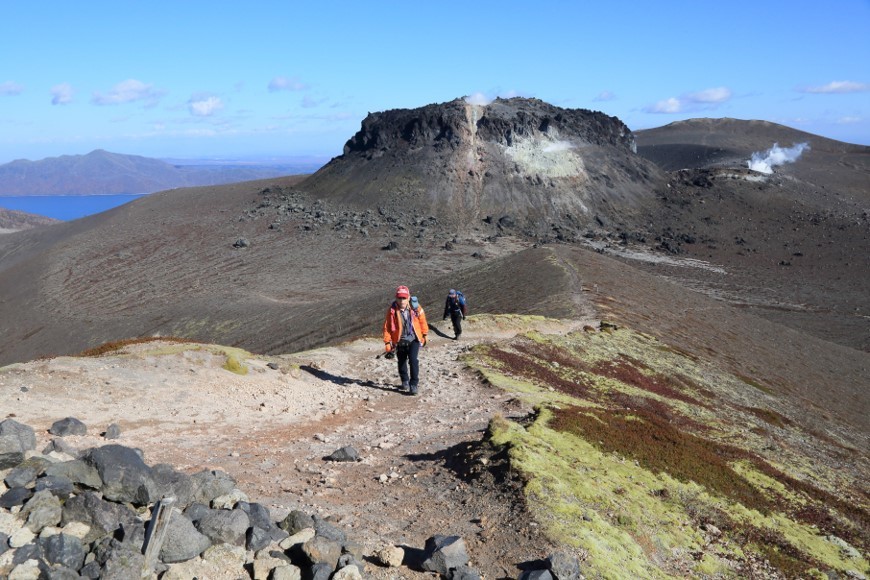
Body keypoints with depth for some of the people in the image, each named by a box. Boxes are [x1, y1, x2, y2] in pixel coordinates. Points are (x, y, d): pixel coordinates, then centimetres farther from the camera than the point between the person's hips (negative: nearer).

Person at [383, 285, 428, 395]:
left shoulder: (415, 307, -11)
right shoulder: (392, 310, -13)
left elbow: (422, 321, 5)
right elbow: (387, 327, -8)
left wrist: (425, 334, 13)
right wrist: (387, 342, -11)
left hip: (414, 340, -1)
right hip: (400, 341, 1)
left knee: (413, 360, -15)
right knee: (402, 362, 16)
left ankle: (414, 384, -6)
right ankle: (405, 381, 39)